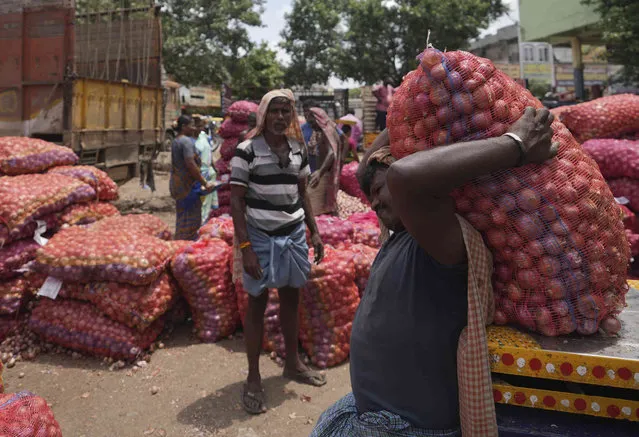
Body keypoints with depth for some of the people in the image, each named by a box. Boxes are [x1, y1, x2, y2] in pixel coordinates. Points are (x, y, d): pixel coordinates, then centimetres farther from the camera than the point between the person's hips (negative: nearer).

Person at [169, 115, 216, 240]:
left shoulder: (175, 141, 15)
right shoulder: (187, 141, -15)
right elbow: (191, 165, -23)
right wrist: (205, 183, -19)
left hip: (177, 184, 10)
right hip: (188, 186, -10)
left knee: (181, 218, 17)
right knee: (190, 220, -4)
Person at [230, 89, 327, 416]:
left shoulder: (297, 149, 7)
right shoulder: (247, 150, -9)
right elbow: (236, 201, -10)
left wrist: (314, 232, 11)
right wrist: (245, 246, -16)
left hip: (294, 233, 5)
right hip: (261, 235, -5)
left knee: (291, 297, 14)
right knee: (257, 303, 3)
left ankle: (292, 363, 33)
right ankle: (253, 379, 16)